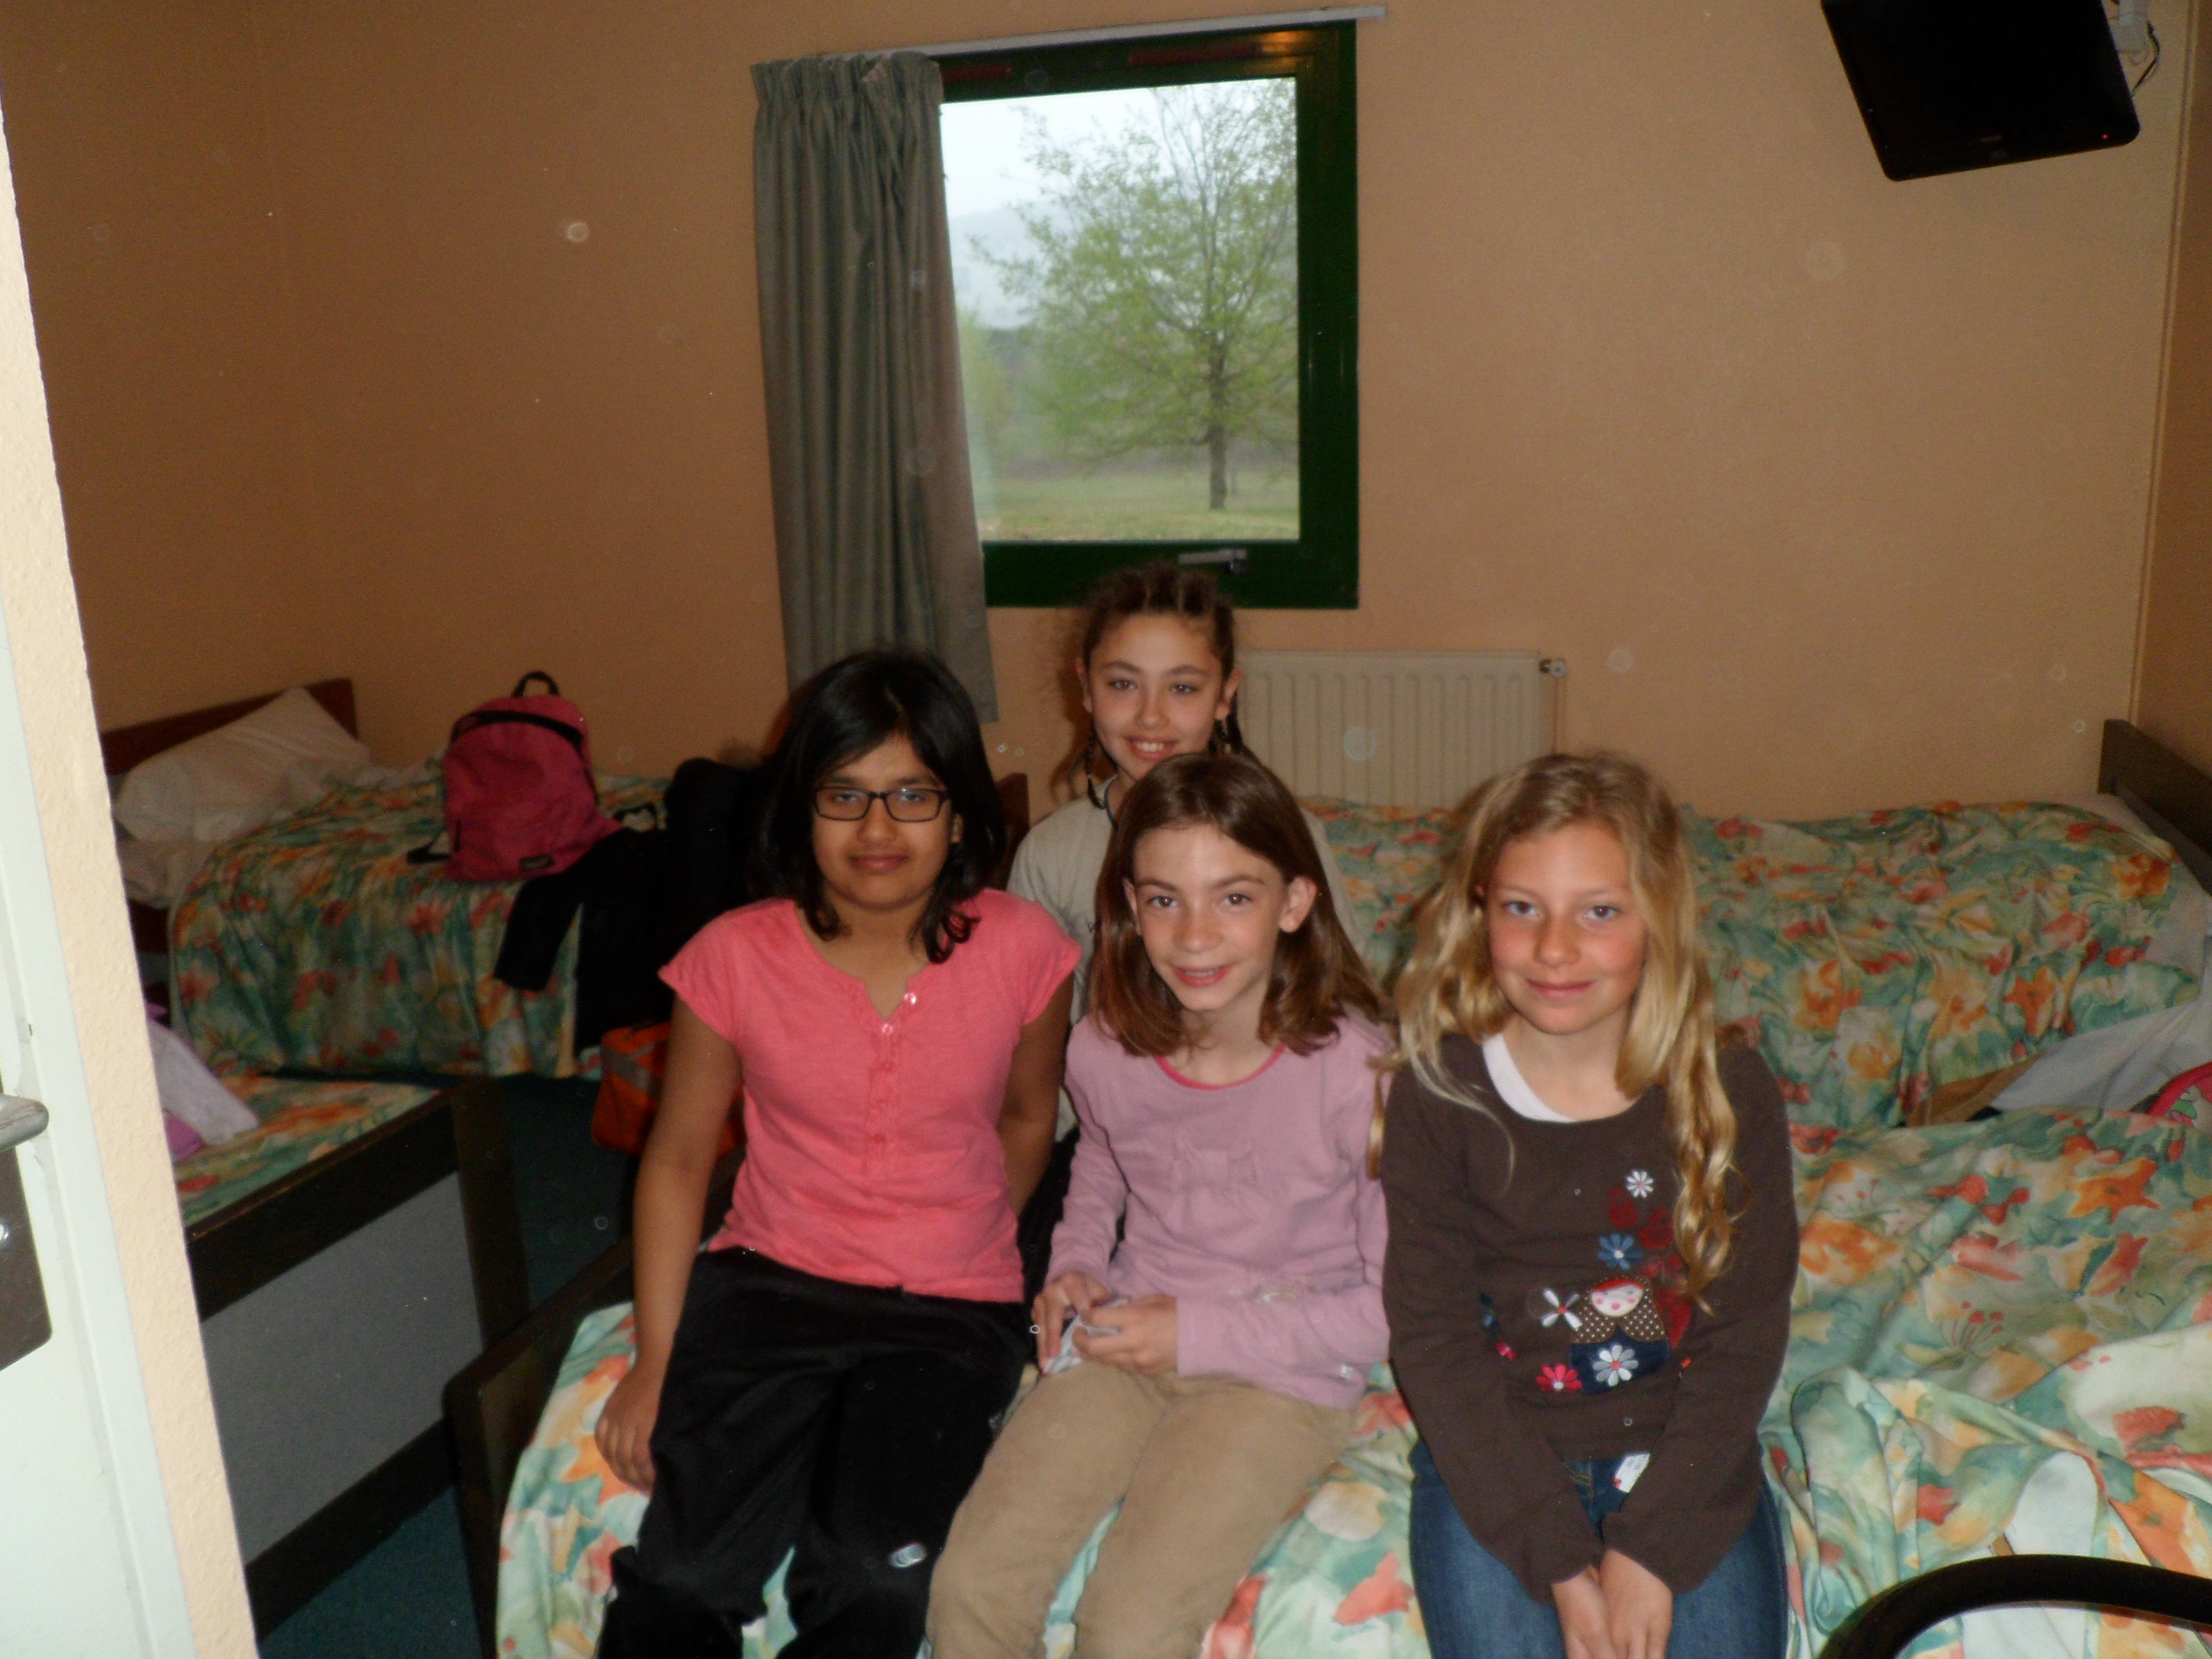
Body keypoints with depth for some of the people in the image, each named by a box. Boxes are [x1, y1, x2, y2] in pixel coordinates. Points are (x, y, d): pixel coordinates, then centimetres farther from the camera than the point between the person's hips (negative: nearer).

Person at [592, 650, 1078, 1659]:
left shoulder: (1021, 949, -7)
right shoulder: (736, 957, -7)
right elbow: (678, 1158, 3)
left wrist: (962, 1239, 9)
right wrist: (654, 1360, 1)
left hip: (953, 1311, 0)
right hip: (767, 1283, 0)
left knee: (878, 1572, -23)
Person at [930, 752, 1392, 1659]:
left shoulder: (1355, 1068, -20)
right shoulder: (1103, 1049, -6)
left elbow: (1397, 1304, -13)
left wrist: (1204, 1334, -17)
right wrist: (1075, 1264, 0)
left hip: (1283, 1373, -3)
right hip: (1126, 1346, 4)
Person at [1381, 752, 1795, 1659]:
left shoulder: (1732, 1094, -6)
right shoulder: (1438, 1097, -9)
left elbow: (1744, 1337, -4)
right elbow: (1432, 1339, -9)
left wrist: (1651, 1549, -12)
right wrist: (1559, 1561, -14)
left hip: (1687, 1460, 1)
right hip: (1493, 1467, -1)